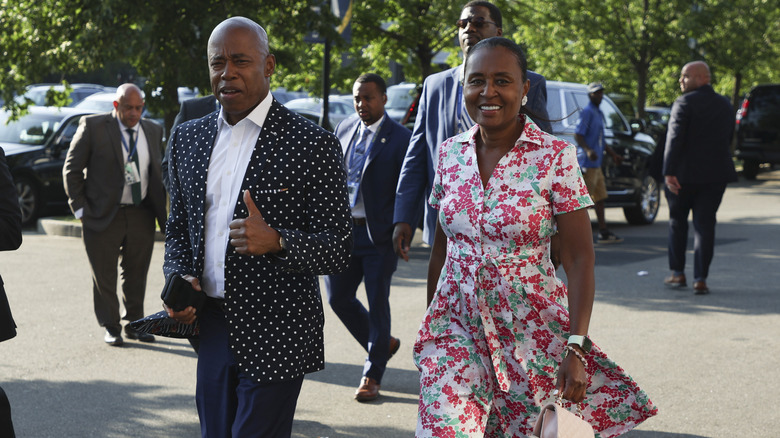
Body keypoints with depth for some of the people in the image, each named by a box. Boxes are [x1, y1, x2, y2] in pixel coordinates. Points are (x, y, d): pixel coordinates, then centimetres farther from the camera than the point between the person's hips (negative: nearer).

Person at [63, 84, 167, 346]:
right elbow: (71, 169, -2)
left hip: (141, 216, 4)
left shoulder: (153, 131, 9)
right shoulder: (93, 127, -5)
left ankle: (134, 324, 23)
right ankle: (111, 328, 16)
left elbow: (157, 174, 14)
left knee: (136, 275, 10)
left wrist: (162, 213, 6)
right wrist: (79, 207, -6)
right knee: (104, 276, 4)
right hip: (103, 216, -3)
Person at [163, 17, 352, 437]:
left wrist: (276, 241, -27)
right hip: (211, 328, 5)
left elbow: (338, 249, -9)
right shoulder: (188, 137, 9)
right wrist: (179, 278, -1)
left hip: (276, 336, -5)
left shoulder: (312, 144, -9)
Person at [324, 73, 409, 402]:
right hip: (342, 228, 6)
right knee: (338, 297, 8)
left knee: (377, 303, 2)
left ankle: (372, 376, 15)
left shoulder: (399, 138, -8)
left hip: (379, 234, -5)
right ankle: (383, 344, 31)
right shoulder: (344, 129, 9)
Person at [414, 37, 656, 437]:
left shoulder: (556, 156, -9)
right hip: (456, 324, 3)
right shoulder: (450, 153, 3)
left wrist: (576, 348, -18)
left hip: (531, 327, -3)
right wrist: (429, 325, 15)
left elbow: (579, 257, -11)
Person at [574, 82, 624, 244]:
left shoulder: (598, 113, 20)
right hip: (587, 163, -10)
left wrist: (613, 154, 29)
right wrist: (588, 150, -33)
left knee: (600, 197, 10)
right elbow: (578, 135, -19)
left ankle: (603, 232, 13)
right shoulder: (587, 112, -11)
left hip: (596, 164, 10)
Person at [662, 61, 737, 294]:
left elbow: (674, 138, -20)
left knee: (677, 222, 13)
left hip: (685, 174, -4)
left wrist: (668, 172, -25)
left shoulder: (685, 103, -10)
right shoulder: (725, 104, 10)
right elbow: (729, 138, 16)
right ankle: (700, 279, -2)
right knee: (705, 225, 4)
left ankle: (678, 273, 18)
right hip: (716, 174, 4)